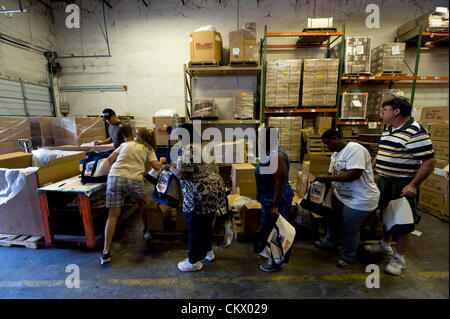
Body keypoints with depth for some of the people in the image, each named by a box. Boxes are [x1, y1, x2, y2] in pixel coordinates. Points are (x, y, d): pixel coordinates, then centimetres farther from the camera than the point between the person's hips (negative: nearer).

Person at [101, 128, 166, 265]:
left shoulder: (125, 144, 24)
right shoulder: (148, 149, 16)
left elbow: (110, 159, 21)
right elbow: (156, 166, 7)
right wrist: (162, 160, 28)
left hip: (114, 177, 2)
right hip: (135, 179, -2)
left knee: (113, 215, 6)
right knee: (142, 204, 26)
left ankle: (106, 252, 6)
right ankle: (146, 231, 41)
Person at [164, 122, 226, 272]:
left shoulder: (186, 150, -17)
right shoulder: (204, 146, 11)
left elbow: (182, 175, -19)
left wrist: (170, 168, -1)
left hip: (200, 195, -9)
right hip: (215, 188, 9)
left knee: (195, 228, 7)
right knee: (207, 223, 24)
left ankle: (194, 262, 24)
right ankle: (208, 251, 42)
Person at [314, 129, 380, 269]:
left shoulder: (355, 149, -23)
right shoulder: (335, 154, 7)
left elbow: (354, 175, -32)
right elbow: (332, 174, 12)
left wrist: (327, 178, -24)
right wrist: (322, 182, -7)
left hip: (360, 200, -9)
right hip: (340, 195, 9)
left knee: (350, 230, 8)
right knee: (333, 221, 22)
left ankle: (347, 257, 32)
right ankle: (329, 244, 47)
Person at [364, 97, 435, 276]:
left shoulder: (415, 132, -19)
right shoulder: (388, 130, 8)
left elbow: (429, 161, -21)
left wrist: (413, 185, -25)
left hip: (403, 186, -8)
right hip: (384, 181, 8)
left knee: (402, 223, 6)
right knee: (386, 215, 21)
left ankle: (400, 259, 23)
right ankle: (384, 245, 40)